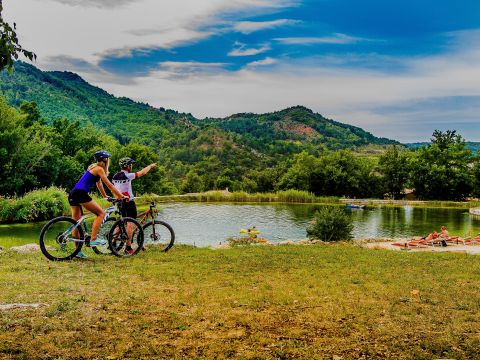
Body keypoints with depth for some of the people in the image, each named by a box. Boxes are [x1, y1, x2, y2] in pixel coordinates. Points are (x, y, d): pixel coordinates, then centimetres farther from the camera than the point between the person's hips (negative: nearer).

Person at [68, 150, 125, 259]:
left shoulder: (94, 168, 23)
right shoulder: (99, 169, -4)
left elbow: (99, 184, 33)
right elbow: (109, 185, -5)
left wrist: (106, 197, 42)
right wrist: (121, 196, 0)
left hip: (73, 194, 10)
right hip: (81, 193, -10)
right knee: (101, 213, -3)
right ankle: (92, 239, -11)